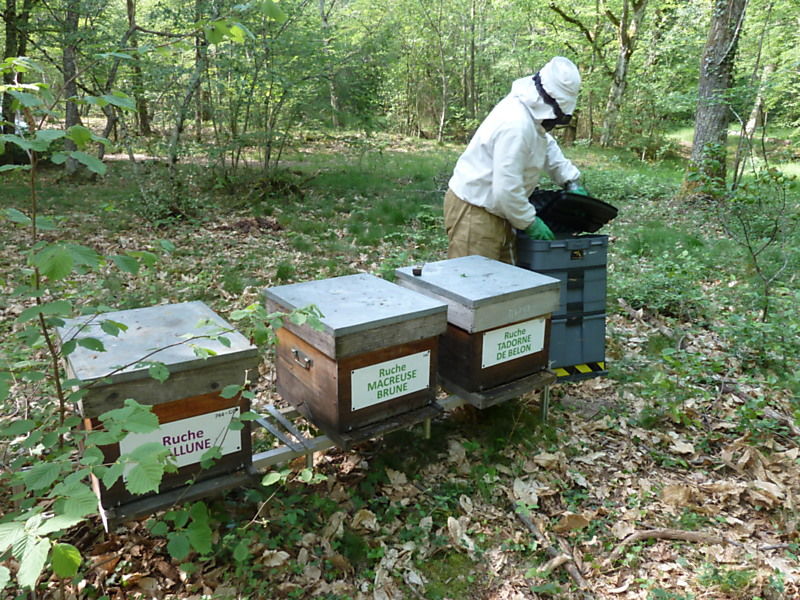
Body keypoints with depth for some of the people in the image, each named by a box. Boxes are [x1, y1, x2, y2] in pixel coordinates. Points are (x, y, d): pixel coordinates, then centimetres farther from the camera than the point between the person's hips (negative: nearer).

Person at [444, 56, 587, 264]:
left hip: (494, 208, 11)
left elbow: (548, 145, 25)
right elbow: (507, 189, -28)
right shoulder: (517, 124, -26)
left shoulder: (532, 111, 5)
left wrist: (570, 179, 13)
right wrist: (530, 222, -14)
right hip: (474, 211, -10)